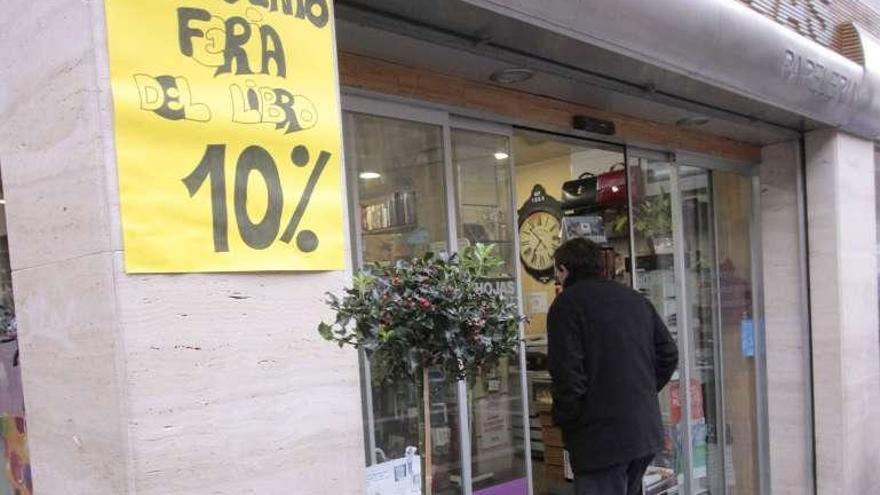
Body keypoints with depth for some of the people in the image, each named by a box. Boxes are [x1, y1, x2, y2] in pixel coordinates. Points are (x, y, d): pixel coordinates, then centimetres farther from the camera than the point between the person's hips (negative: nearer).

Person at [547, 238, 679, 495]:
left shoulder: (566, 303, -9)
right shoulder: (636, 299, 13)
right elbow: (669, 354, 15)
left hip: (600, 438, -8)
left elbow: (567, 374, -17)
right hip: (646, 431, 8)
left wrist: (564, 422, -5)